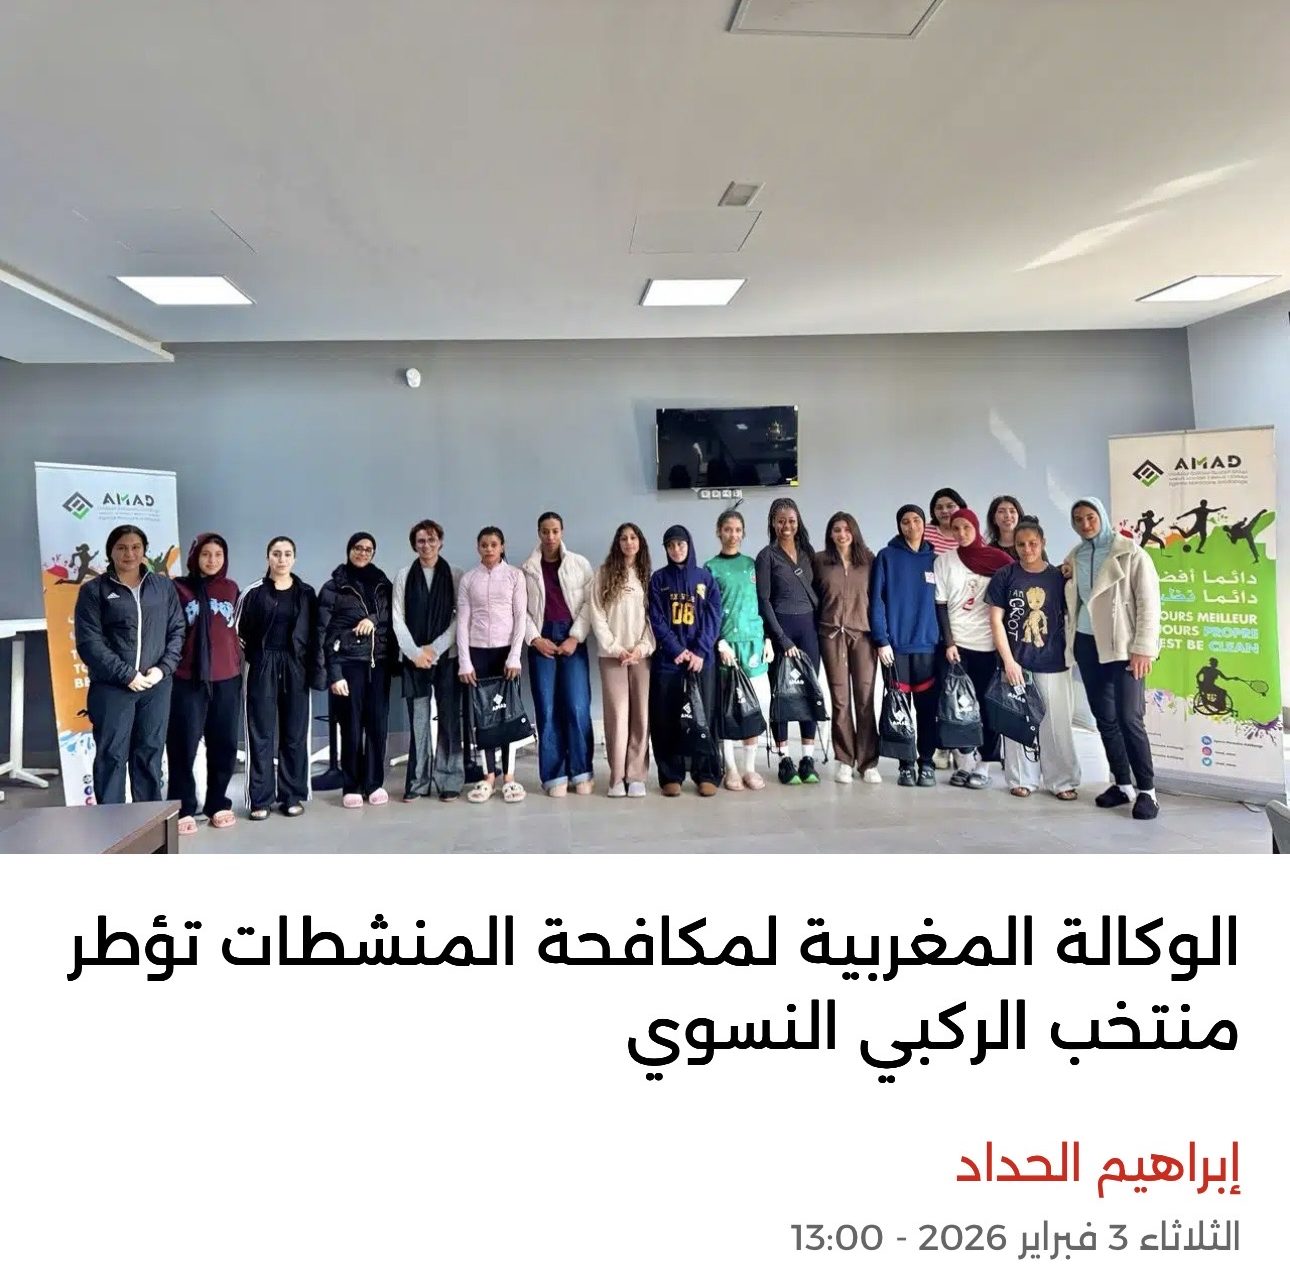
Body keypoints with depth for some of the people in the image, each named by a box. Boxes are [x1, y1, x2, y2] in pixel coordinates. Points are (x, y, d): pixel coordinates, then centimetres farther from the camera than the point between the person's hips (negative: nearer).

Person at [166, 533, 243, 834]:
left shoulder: (231, 589, 11)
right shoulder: (179, 588, -1)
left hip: (227, 679, 4)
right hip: (188, 680, -3)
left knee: (224, 745, 8)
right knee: (184, 746, -1)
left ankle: (218, 804, 19)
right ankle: (183, 809, 7)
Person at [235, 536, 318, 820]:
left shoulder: (306, 593, 6)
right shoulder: (253, 592, 0)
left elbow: (314, 635, 6)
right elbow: (239, 631, 3)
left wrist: (316, 671, -1)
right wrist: (254, 658, -3)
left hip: (295, 668, 2)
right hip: (262, 668, -2)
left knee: (295, 733, 5)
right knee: (261, 734, 1)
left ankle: (292, 796, 13)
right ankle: (261, 799, 6)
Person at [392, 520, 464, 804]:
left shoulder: (455, 575, 4)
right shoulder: (403, 576, 7)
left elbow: (460, 617, -2)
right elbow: (397, 619, 3)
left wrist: (435, 648, -9)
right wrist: (415, 652, -7)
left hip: (447, 656, -1)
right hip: (413, 657, 1)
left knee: (449, 719, 0)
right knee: (417, 720, 2)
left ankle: (449, 781, 6)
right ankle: (417, 781, 8)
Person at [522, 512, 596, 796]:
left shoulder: (580, 564, 7)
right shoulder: (527, 568, 8)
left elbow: (589, 603, 1)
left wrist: (575, 637, -8)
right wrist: (535, 639, -8)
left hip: (572, 639, -1)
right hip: (541, 641, 1)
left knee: (577, 707, -6)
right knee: (547, 709, -1)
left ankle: (581, 772, 5)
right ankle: (555, 775, 5)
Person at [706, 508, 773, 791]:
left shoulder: (751, 564, 14)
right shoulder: (711, 567, 4)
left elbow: (763, 603, 14)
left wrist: (768, 639, 5)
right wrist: (720, 643, -11)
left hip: (754, 641, 3)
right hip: (726, 643, -3)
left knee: (757, 704, 0)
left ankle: (750, 767, 11)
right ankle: (731, 769, 7)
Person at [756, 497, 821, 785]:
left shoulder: (807, 551, 12)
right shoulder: (767, 555, -2)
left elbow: (815, 590, 15)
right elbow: (763, 600, -7)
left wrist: (820, 626, 1)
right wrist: (781, 639, -12)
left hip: (808, 626, 4)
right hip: (781, 628, -4)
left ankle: (808, 759, 7)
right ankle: (784, 760, 6)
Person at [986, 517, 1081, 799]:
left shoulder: (1059, 576, 4)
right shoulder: (1004, 576, -1)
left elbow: (1069, 618, 10)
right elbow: (996, 621, -3)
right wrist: (1008, 660, -8)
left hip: (1053, 663, 1)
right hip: (1016, 662, -1)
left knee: (1057, 724, 3)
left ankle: (1063, 781, 14)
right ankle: (1022, 779, 17)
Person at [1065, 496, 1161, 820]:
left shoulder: (1129, 552, -5)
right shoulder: (1074, 557, 11)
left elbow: (1149, 601, -9)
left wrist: (1143, 648, -15)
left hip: (1123, 644, -5)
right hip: (1087, 644, 5)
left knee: (1129, 718, -11)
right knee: (1104, 718, 8)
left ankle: (1147, 791, -1)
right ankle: (1122, 784, 18)